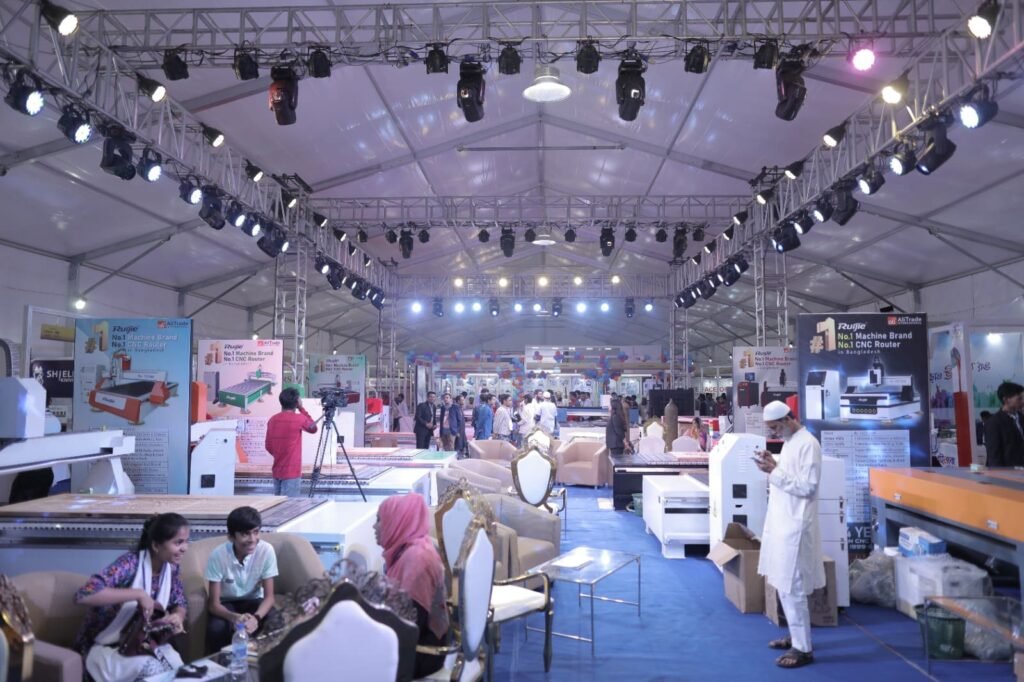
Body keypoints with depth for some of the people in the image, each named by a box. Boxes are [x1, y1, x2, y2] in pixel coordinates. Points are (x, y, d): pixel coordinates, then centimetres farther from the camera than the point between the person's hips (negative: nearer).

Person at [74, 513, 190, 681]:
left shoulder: (171, 567, -5)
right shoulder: (130, 563, -26)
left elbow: (179, 604, 7)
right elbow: (83, 595, -39)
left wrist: (177, 617, -17)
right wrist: (139, 594, -37)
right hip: (105, 646, -5)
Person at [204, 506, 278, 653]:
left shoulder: (266, 550, -22)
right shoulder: (218, 555, -24)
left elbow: (269, 596, -17)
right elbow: (213, 604, -20)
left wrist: (256, 618, -38)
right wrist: (234, 617, -42)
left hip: (253, 601, 1)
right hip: (226, 603, 0)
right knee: (215, 629, -33)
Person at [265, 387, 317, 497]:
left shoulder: (273, 420, 5)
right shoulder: (299, 419, -12)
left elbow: (268, 446, 11)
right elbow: (313, 428, 8)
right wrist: (302, 409, 8)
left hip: (277, 471, 6)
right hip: (292, 472, -6)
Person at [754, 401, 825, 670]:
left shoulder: (808, 444, -17)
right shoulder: (789, 442, 12)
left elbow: (808, 487, -21)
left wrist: (774, 472, -22)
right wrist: (773, 467, 3)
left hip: (795, 527, -10)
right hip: (782, 523, 10)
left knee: (792, 589, -4)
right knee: (784, 586, 17)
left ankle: (803, 649, 6)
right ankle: (796, 636, 30)